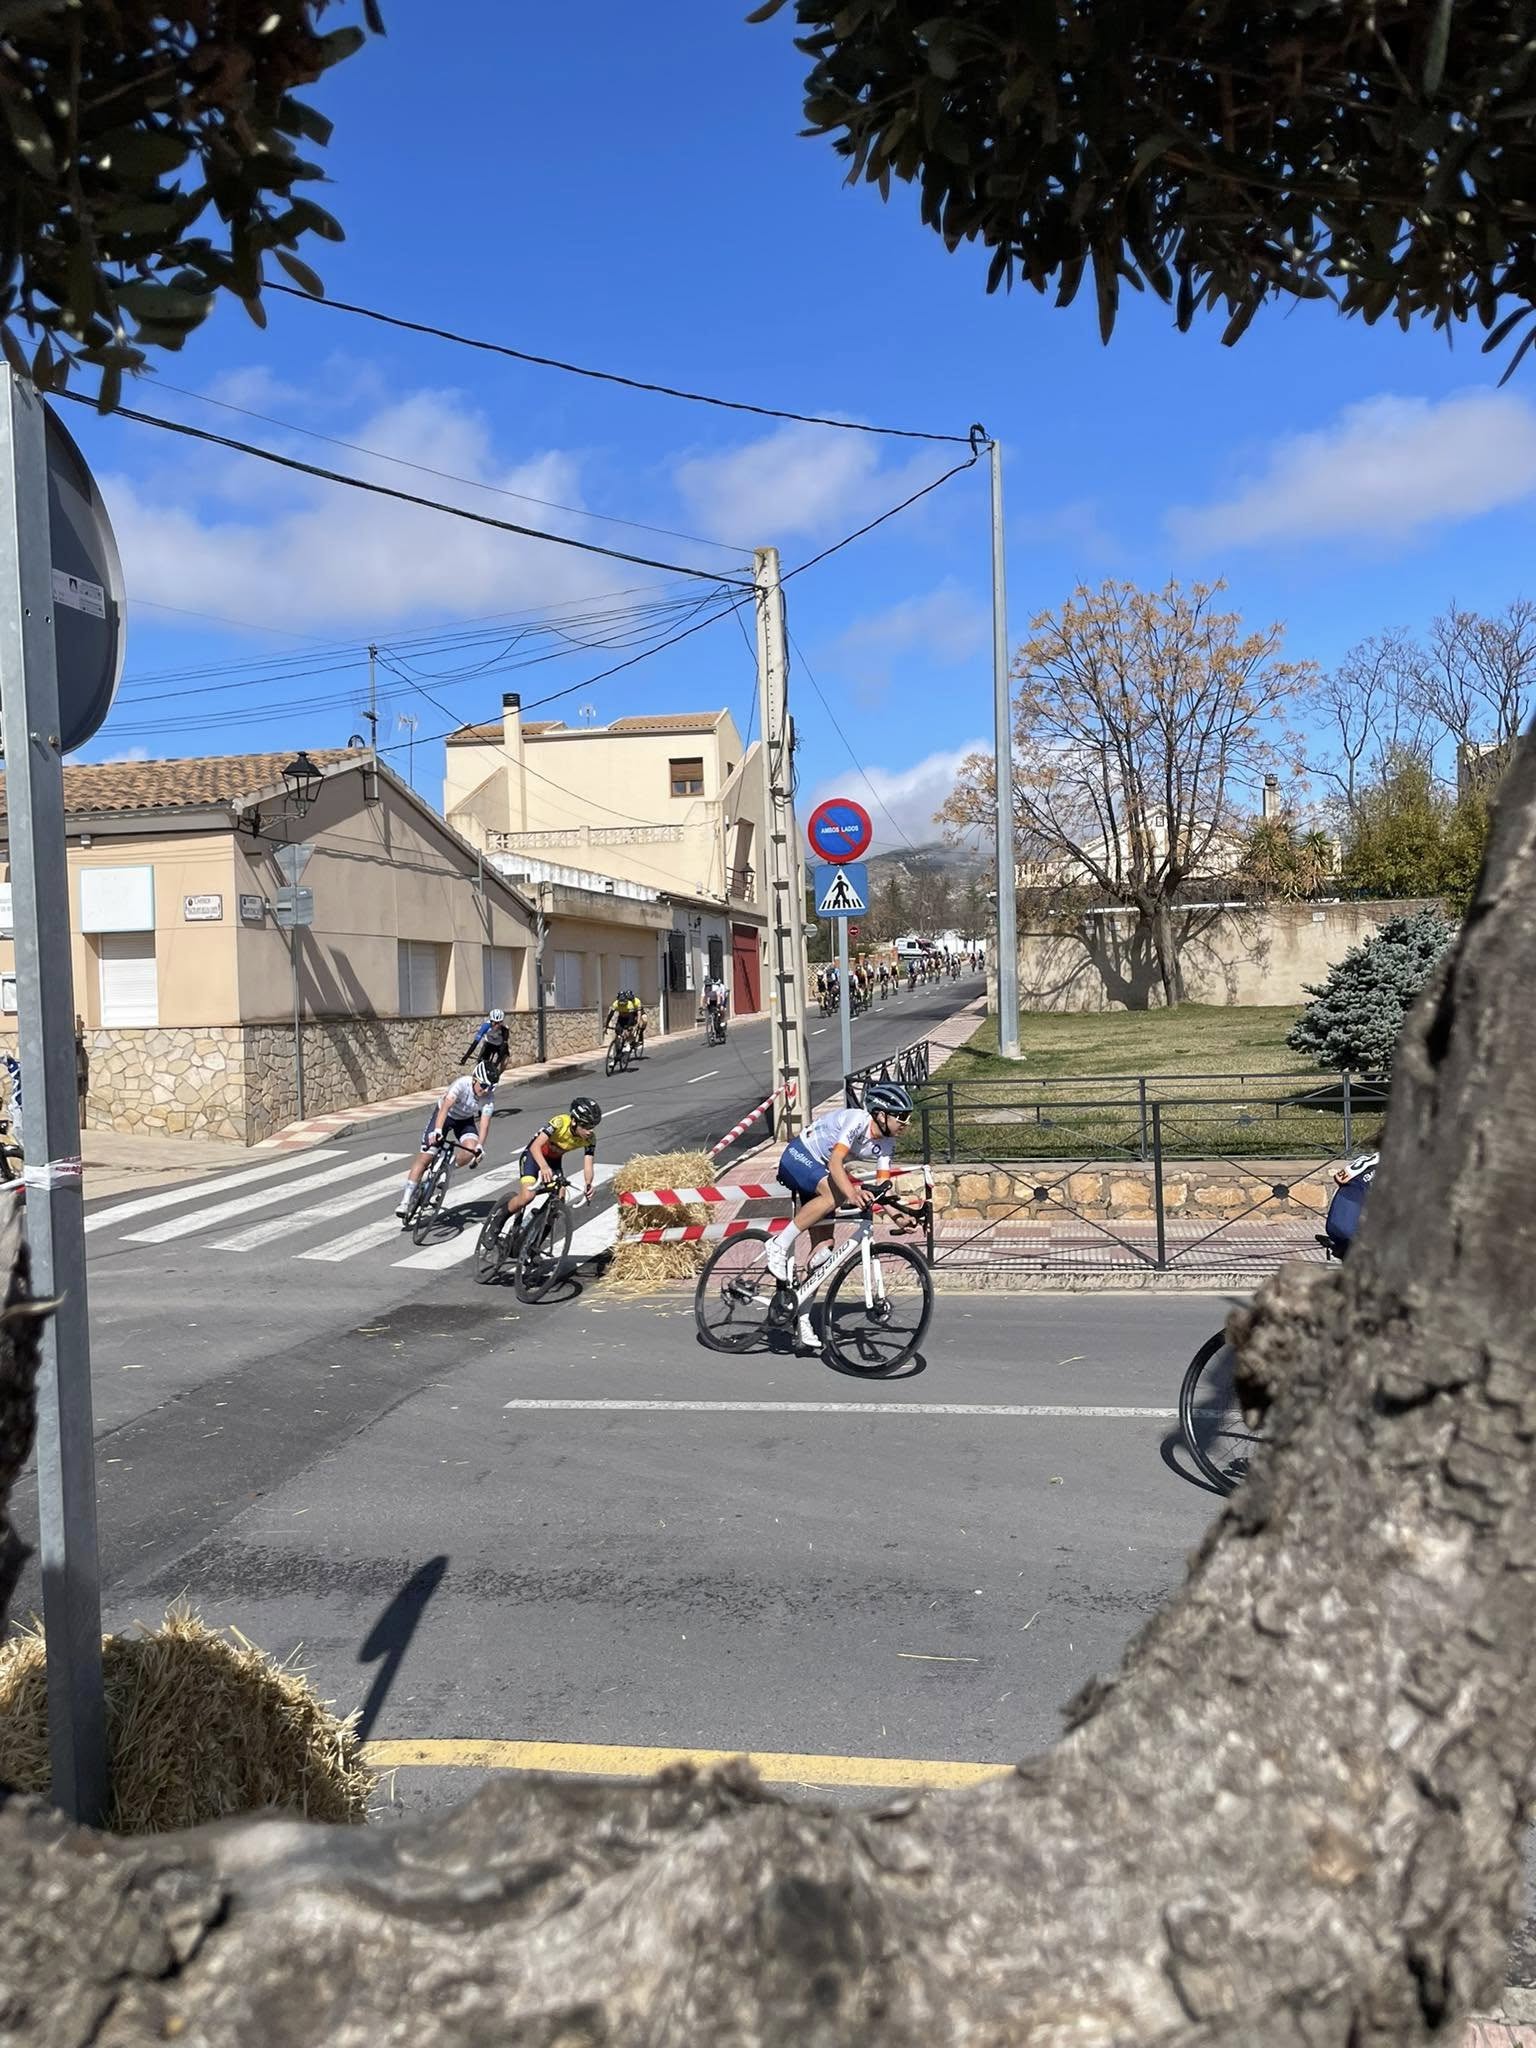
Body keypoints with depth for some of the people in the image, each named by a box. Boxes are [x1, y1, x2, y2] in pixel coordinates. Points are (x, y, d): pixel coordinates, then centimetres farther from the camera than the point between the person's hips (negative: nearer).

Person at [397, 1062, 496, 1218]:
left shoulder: (489, 1097, -23)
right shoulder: (462, 1083, -33)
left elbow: (484, 1122, -27)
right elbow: (446, 1106, -43)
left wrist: (479, 1146, -42)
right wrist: (437, 1130, -57)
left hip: (465, 1121, 3)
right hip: (444, 1116, -3)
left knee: (470, 1151, -27)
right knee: (425, 1156, -13)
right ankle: (405, 1200, -8)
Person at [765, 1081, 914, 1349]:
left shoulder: (887, 1142, -5)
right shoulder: (857, 1121, -28)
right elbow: (835, 1162, -40)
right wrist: (852, 1193, -56)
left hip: (819, 1172, 8)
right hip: (798, 1156, -8)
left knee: (824, 1248, 0)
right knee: (834, 1194, -38)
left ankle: (802, 1322, 8)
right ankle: (780, 1245, -23)